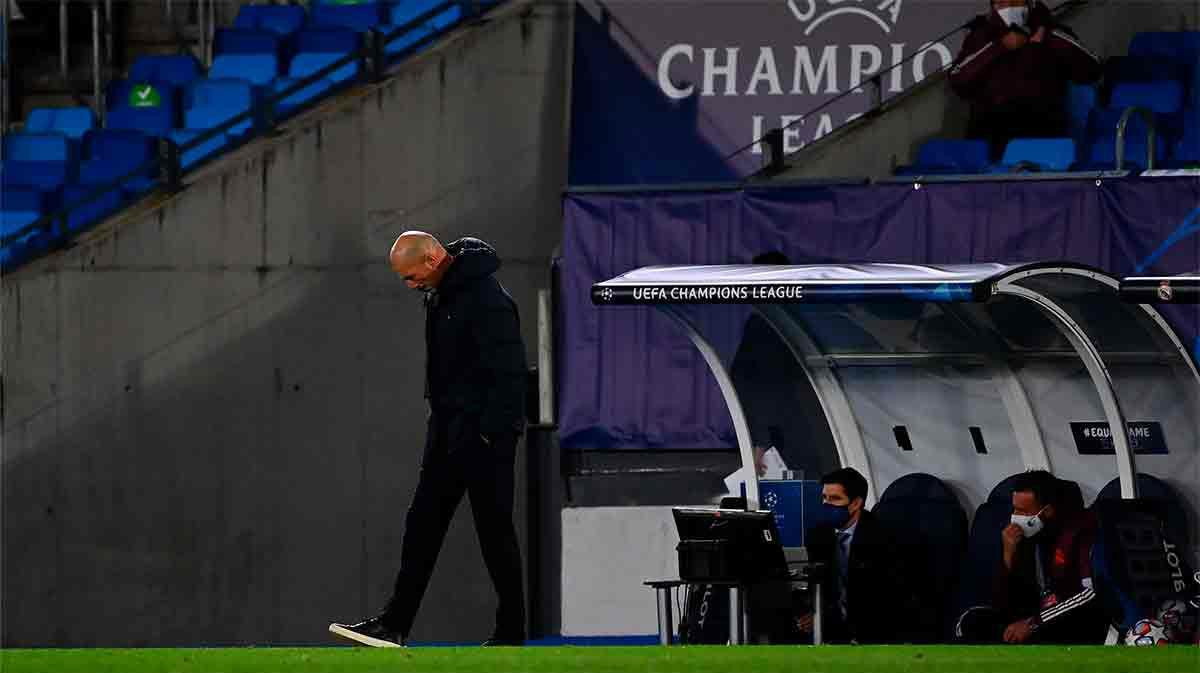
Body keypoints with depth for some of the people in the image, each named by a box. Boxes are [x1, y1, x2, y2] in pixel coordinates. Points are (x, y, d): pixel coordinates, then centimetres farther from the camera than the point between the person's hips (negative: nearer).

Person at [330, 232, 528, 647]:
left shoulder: (486, 299, -19)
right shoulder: (440, 294, 11)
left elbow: (508, 372, -21)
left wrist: (493, 432, -22)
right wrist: (440, 417, 17)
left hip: (485, 435, -9)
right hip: (448, 431, 9)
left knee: (495, 530, -3)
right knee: (423, 524, 7)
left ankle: (511, 632, 4)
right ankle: (395, 624, 8)